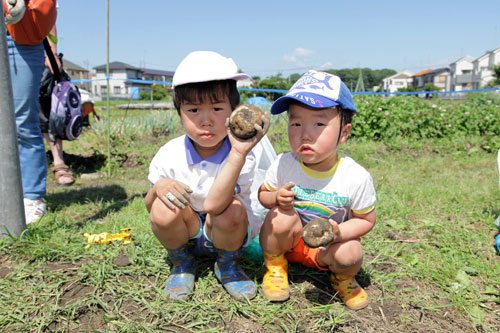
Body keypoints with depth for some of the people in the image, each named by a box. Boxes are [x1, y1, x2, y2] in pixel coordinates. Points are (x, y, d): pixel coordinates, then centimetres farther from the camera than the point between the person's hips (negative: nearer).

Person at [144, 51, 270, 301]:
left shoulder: (239, 155, -23)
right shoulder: (170, 154, -13)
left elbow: (214, 204, -40)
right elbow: (149, 207, -2)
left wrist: (239, 153, -52)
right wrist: (158, 187, -26)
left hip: (225, 234, -2)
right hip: (185, 234, 2)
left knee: (231, 211, -34)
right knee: (164, 209, -29)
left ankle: (228, 265, 1)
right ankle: (181, 264, 4)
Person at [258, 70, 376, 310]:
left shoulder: (356, 178, -22)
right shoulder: (283, 165, -19)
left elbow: (366, 220, -8)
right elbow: (263, 194, -1)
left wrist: (339, 233, -28)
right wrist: (277, 198, -26)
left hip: (327, 245, 0)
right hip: (288, 241, 0)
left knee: (350, 255, -30)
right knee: (283, 216, -31)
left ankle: (342, 279, 10)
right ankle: (275, 267, 0)